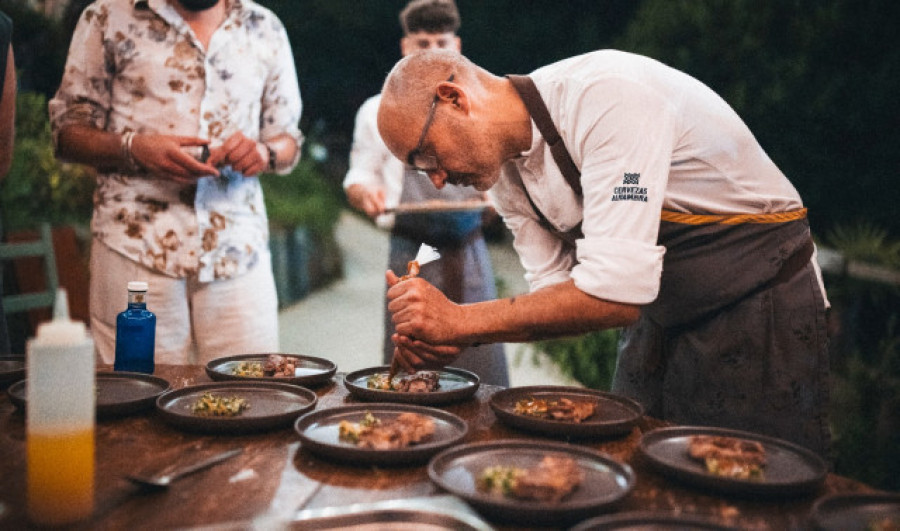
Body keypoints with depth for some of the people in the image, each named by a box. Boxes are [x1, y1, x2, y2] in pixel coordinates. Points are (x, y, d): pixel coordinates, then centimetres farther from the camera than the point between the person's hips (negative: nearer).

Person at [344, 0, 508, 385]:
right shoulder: (378, 112, 9)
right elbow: (358, 178, 11)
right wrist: (365, 194, -12)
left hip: (469, 254, 1)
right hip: (411, 256, -1)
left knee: (483, 375, -2)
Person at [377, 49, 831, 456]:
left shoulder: (608, 96, -29)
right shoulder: (505, 172, -2)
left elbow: (617, 294, -35)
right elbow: (558, 291, 1)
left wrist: (461, 320, -30)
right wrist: (446, 337, -16)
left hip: (756, 302, -7)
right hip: (659, 318, 7)